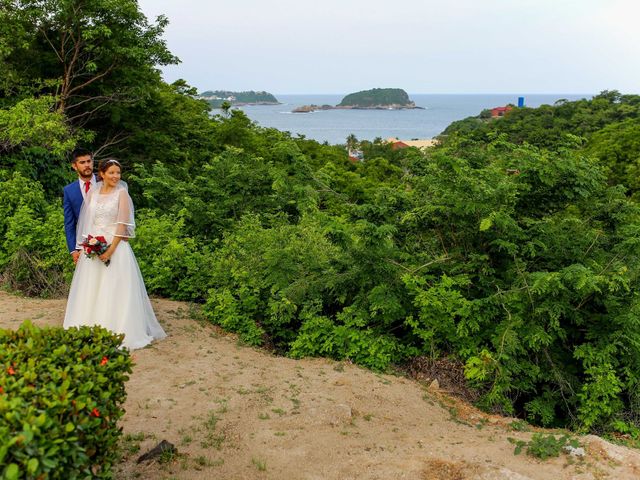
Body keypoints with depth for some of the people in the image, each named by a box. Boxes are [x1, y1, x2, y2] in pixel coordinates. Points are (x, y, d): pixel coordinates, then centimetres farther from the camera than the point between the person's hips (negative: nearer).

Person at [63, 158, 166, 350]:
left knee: (114, 291, -3)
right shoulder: (92, 193, 9)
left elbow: (123, 224, -8)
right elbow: (86, 222, 10)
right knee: (92, 291, 8)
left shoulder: (122, 193, -2)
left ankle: (119, 332, 5)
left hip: (116, 247, -4)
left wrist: (111, 249, -16)